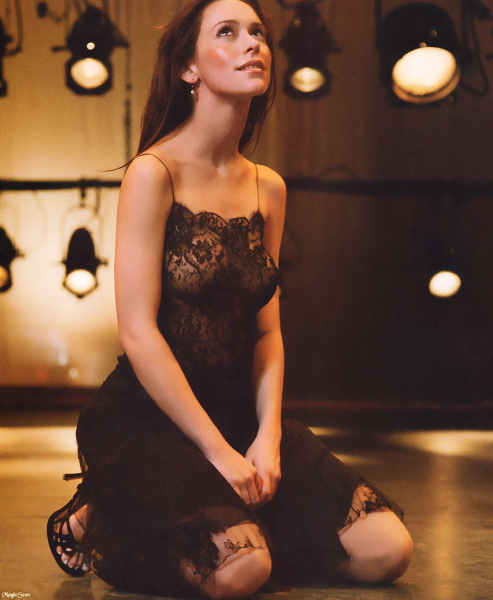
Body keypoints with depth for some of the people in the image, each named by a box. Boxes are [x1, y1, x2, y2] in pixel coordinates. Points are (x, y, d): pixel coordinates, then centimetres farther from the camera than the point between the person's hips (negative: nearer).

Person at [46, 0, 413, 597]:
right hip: (145, 416, -6)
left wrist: (268, 436, -7)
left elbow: (267, 328, 9)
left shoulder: (269, 188, 9)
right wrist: (218, 452, -17)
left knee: (385, 550, -7)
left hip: (237, 409, 6)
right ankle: (94, 521, 1)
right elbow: (138, 332, -16)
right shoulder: (154, 173, -11)